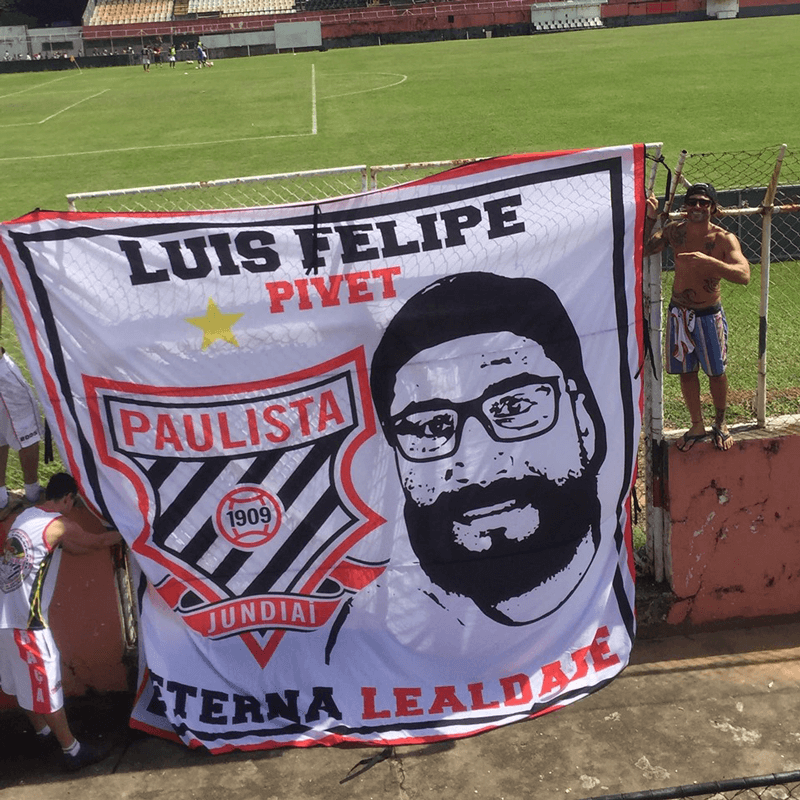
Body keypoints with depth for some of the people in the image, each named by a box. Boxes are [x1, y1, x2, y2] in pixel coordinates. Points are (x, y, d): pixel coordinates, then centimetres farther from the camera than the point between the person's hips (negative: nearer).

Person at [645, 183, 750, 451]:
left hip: (709, 315, -3)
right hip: (679, 313, 3)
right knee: (686, 372, 12)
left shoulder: (724, 239, -17)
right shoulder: (674, 231, -6)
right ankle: (697, 426, 29)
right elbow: (643, 250, -9)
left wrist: (708, 260, -43)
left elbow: (744, 275, -30)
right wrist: (650, 218, -19)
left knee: (716, 373, 9)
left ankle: (720, 424, 32)